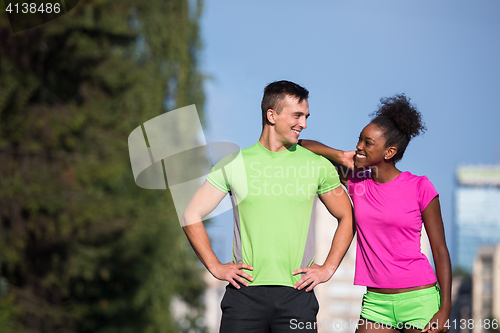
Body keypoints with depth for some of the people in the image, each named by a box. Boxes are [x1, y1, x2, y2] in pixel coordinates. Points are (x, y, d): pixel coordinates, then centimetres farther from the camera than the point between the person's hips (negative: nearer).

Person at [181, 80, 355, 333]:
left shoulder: (317, 165, 7)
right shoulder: (234, 164, 6)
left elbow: (347, 218, 17)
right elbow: (191, 216, 11)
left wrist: (328, 268, 8)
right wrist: (215, 267, 4)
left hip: (297, 294, 0)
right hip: (245, 292, 0)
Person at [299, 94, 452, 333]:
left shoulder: (420, 188, -5)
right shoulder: (356, 182, 6)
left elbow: (440, 250, -2)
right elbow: (303, 146, 11)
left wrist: (445, 309, -7)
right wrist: (341, 157, -5)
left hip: (420, 302, -4)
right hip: (376, 303, 4)